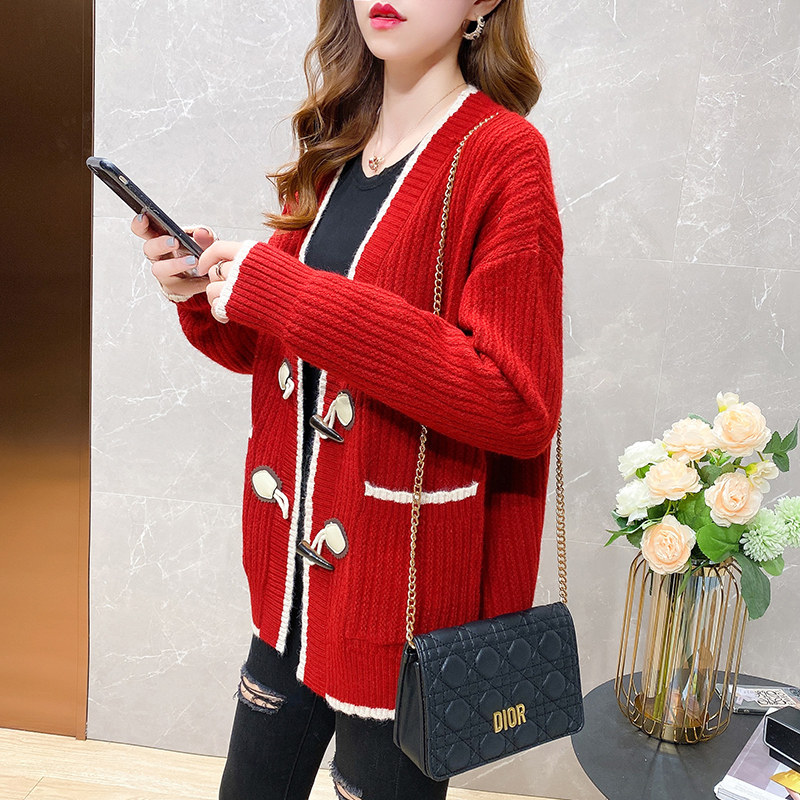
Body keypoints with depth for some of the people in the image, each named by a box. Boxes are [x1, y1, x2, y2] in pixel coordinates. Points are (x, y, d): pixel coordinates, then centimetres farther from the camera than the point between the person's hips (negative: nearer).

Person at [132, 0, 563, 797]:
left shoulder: (502, 155, -13)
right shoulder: (334, 147, 7)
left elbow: (518, 406, -22)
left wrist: (286, 297, -24)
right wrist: (204, 291, -7)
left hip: (407, 607, -6)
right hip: (293, 583, 7)